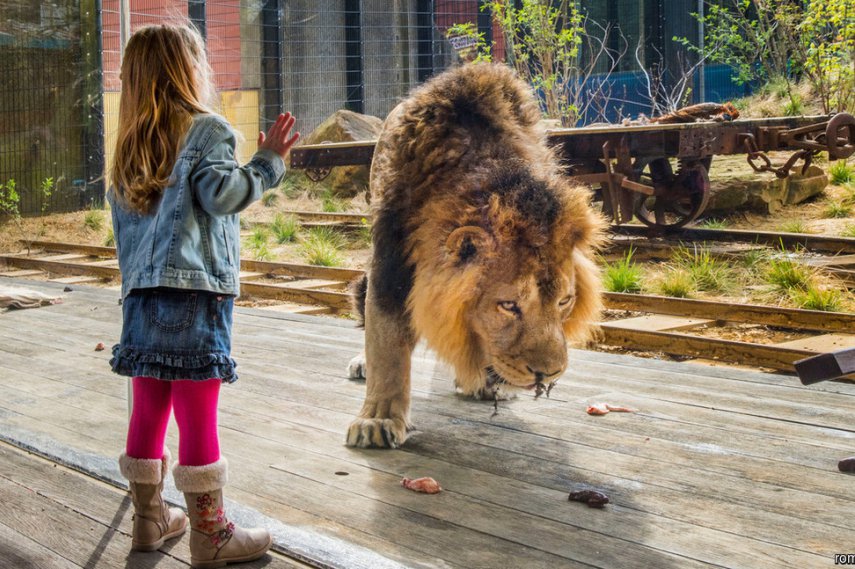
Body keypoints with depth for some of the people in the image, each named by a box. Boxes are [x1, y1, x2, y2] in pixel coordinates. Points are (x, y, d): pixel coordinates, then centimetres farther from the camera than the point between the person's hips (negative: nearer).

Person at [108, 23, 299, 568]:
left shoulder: (133, 142, 16)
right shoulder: (207, 129, -4)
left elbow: (121, 214, 20)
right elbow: (221, 193, -18)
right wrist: (269, 161, -8)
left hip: (142, 294, 7)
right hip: (196, 292, -7)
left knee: (149, 410, 14)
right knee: (199, 415, -3)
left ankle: (150, 518, 25)